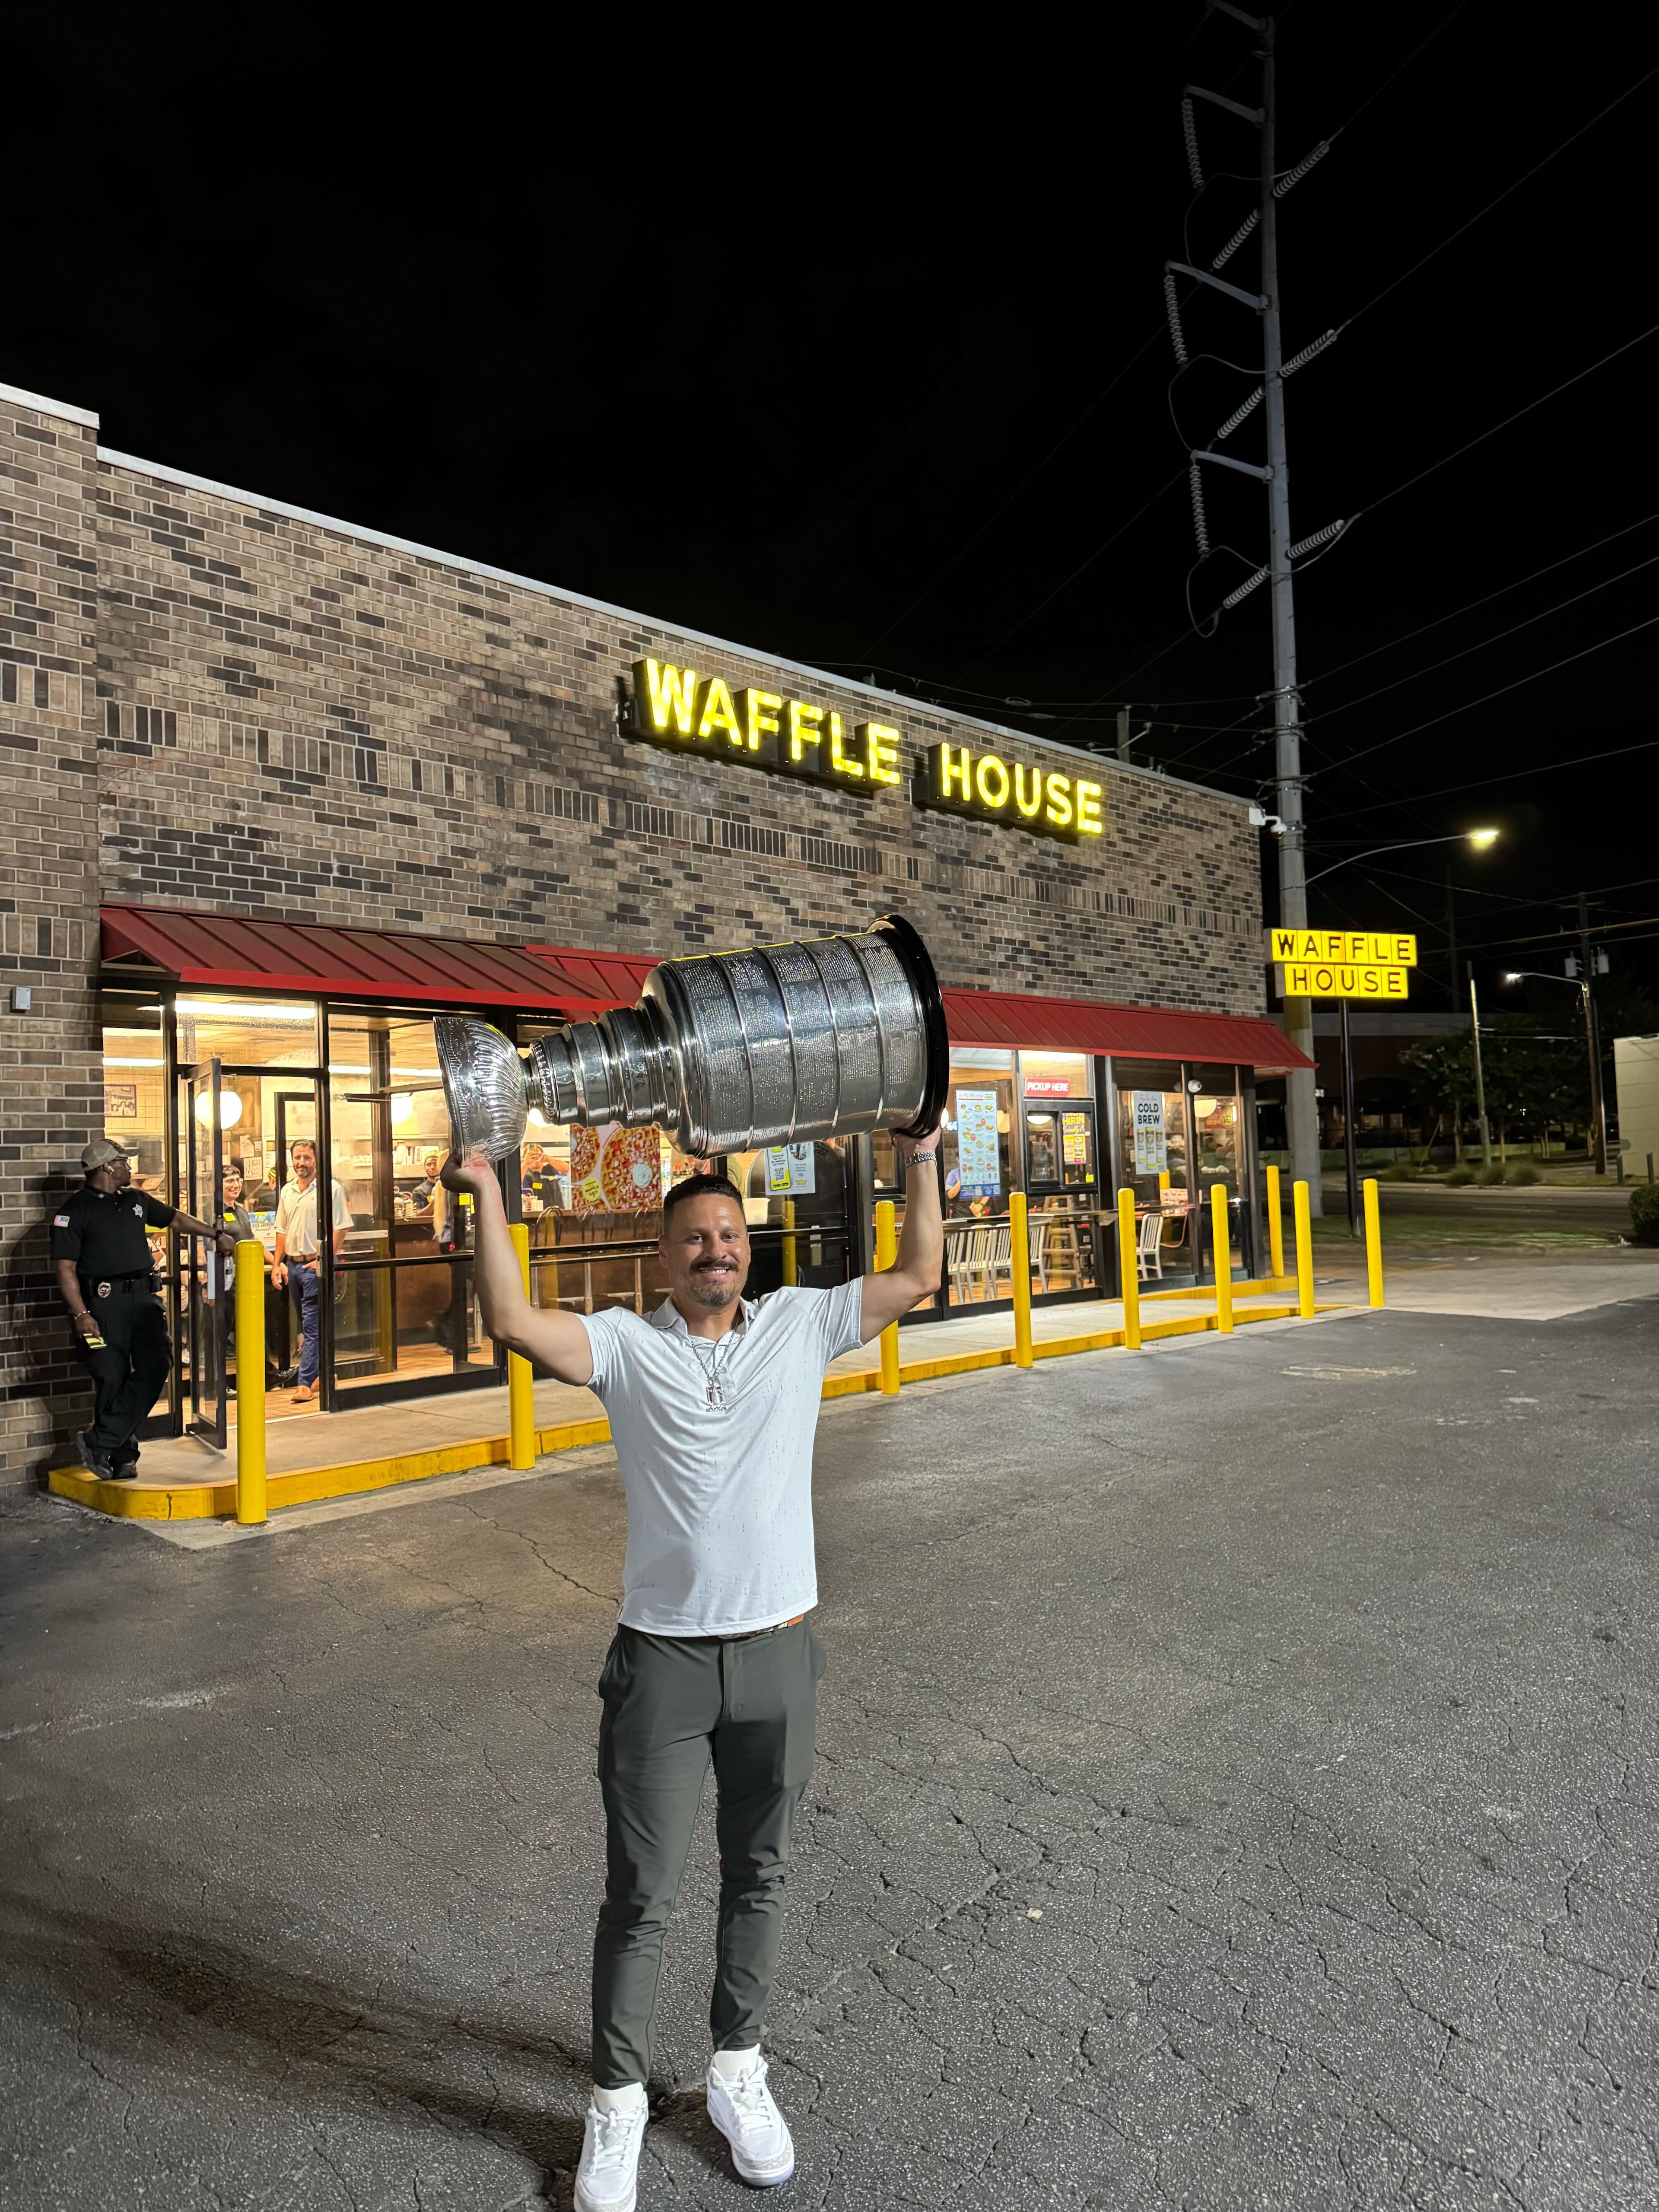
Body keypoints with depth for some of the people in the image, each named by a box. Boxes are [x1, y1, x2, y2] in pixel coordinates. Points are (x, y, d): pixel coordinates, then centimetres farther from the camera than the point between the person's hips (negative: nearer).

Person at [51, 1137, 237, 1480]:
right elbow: (66, 1269, -7)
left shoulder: (137, 1201, 17)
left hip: (143, 1296, 6)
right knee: (112, 1377, -3)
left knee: (156, 1365, -8)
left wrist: (216, 1234, 28)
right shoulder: (75, 1211, -2)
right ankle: (122, 1455, 11)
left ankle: (100, 1442, -2)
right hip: (104, 1300, -6)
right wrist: (81, 1315, -14)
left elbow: (175, 1219, 32)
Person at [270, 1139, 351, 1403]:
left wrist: (323, 1259, -17)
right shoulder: (287, 1190, 13)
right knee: (308, 1325, 14)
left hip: (316, 1265, -7)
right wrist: (277, 1264, 13)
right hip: (293, 1263, 7)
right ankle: (324, 1372, 26)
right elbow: (282, 1231, 18)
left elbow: (341, 1228, -12)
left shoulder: (331, 1188, -8)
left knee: (312, 1325, -8)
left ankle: (306, 1383, -8)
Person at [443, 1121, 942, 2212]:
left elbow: (919, 1278, -2)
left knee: (760, 1876, 20)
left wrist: (921, 1159, -4)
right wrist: (489, 1197, -21)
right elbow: (513, 1320, -19)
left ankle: (738, 2069, 43)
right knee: (642, 1895, 11)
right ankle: (618, 2102, 35)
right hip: (662, 1658, -2)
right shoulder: (627, 1343, -5)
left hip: (778, 1651, 2)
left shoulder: (801, 1323, 0)